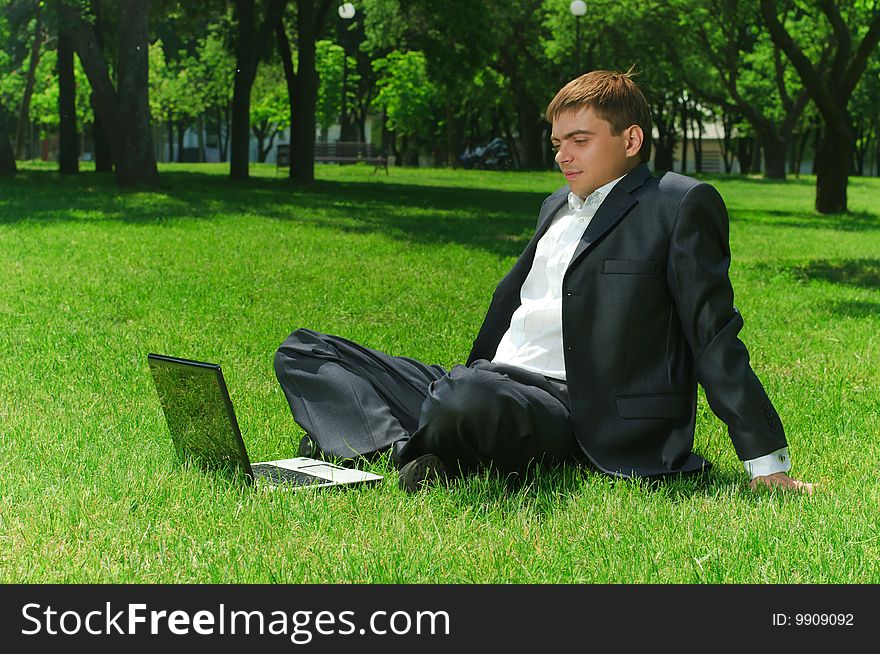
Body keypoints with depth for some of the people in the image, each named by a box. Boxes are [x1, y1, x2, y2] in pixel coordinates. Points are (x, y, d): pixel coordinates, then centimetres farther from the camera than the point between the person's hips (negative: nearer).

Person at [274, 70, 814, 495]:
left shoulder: (681, 205, -1)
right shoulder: (558, 206, 24)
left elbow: (714, 337, -5)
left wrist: (768, 464, -7)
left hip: (566, 405, -8)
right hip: (485, 383, 9)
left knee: (469, 395, -43)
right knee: (303, 352, 4)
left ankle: (427, 456, -11)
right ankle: (407, 448, -19)